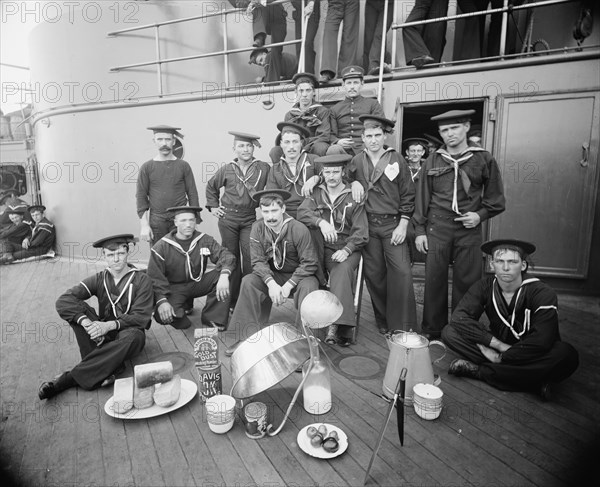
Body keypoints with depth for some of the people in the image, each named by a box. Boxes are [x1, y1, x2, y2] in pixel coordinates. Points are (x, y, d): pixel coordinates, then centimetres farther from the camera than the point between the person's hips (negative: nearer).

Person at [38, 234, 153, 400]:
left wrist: (109, 325, -28)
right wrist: (84, 321, -29)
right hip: (102, 336, 3)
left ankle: (69, 378, -33)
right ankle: (107, 366, -31)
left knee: (133, 337, -38)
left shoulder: (142, 280, -6)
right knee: (78, 308, -19)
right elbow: (63, 300, -11)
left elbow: (141, 317, -13)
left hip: (127, 332, -3)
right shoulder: (99, 279, 3)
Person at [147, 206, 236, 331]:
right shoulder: (161, 246, -11)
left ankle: (213, 319, -13)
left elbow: (226, 255, -16)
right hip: (174, 288, -3)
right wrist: (162, 301, -28)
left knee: (223, 274, -23)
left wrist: (224, 275, -38)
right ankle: (179, 317, 8)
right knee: (162, 315, -31)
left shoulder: (205, 240, -5)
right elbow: (155, 277, -12)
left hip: (199, 283, 3)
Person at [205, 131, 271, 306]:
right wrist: (213, 206, 12)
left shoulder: (264, 168, -2)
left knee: (250, 258, -8)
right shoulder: (226, 170, 4)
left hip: (250, 218, -1)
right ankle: (232, 300, 19)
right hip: (228, 218, 2)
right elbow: (211, 187, 19)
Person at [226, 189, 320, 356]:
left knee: (308, 287, -35)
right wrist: (271, 283, -27)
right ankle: (248, 338, -16)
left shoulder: (299, 229, -22)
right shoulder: (258, 229, -9)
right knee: (248, 281, -20)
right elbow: (258, 261, -11)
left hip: (299, 275, -3)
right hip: (273, 275, 4)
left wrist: (288, 286, -25)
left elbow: (309, 264, -20)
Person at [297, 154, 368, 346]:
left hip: (347, 249, -2)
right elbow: (302, 212, -7)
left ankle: (338, 325, -31)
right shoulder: (316, 193, 13)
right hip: (320, 248, 3)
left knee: (341, 272, -32)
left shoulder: (354, 197, 5)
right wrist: (321, 222, -26)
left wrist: (346, 250, -19)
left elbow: (361, 232, -2)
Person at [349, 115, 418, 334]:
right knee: (374, 274, 6)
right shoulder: (356, 162, 7)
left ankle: (403, 327, 2)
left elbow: (408, 195, 2)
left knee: (401, 272, -10)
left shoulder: (397, 160, 2)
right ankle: (383, 320, 24)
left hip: (393, 224, -2)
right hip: (368, 225, 2)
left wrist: (403, 225, -6)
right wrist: (354, 183, -3)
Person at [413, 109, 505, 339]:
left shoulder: (484, 159, 4)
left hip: (469, 230, -1)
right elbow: (422, 197, 9)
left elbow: (496, 198, 10)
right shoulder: (432, 160, 7)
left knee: (466, 282, 2)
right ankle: (433, 332, 17)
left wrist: (481, 215, -8)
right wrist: (420, 230, 4)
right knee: (434, 281, 3)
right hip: (437, 229, 1)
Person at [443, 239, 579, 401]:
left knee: (568, 356, -35)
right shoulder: (485, 286, -9)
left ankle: (478, 371, -25)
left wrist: (500, 357, -24)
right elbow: (459, 316, -20)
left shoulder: (543, 294, -19)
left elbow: (541, 341, -30)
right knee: (449, 332, -18)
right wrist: (499, 344, -26)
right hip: (497, 348, 2)